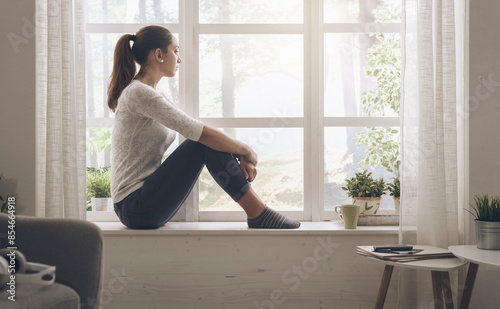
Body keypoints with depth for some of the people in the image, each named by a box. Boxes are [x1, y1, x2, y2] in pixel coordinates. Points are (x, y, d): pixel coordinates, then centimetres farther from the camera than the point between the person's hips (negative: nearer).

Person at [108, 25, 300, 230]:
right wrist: (245, 151, -8)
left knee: (215, 141, 4)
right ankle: (257, 214, -12)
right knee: (207, 142, -17)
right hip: (136, 209, -10)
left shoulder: (149, 95, 16)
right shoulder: (139, 93, -16)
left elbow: (198, 132, 10)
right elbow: (200, 133, -22)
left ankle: (257, 211, -2)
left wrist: (239, 156, -5)